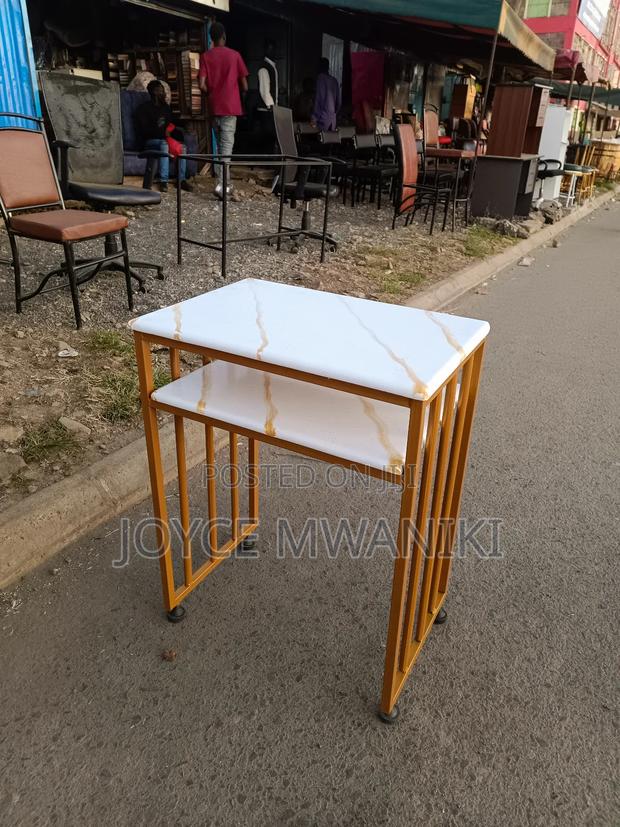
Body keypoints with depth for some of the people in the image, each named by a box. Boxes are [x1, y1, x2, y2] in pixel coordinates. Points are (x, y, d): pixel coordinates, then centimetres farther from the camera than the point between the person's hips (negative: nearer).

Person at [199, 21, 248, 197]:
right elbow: (244, 86, -1)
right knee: (227, 145, -6)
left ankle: (223, 182, 17)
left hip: (214, 107, 3)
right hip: (231, 107, -3)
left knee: (220, 144, 15)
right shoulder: (234, 55, 0)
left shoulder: (205, 57, 3)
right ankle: (221, 184, -19)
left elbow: (202, 85, -6)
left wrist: (211, 95, 13)